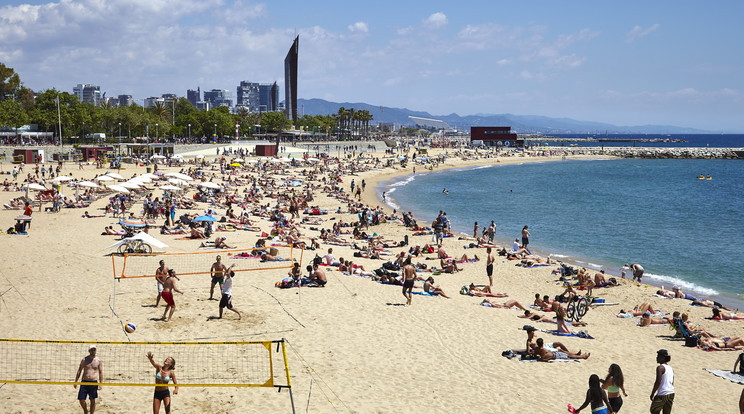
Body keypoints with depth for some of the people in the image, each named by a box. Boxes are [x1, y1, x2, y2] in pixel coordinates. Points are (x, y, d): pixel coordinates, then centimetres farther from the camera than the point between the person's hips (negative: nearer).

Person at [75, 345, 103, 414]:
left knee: (92, 400, 3)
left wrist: (100, 384, -4)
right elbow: (79, 371, 9)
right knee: (81, 399, 1)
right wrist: (75, 382, 5)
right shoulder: (84, 359, 3)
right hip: (84, 382, 1)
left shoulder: (98, 361, 1)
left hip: (94, 382, -1)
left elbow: (101, 373, 3)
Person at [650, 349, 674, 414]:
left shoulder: (660, 367, -12)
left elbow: (658, 382, -20)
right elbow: (672, 383, 18)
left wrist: (652, 394, -12)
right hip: (671, 393, 8)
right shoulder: (670, 368, 14)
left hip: (662, 394, -8)